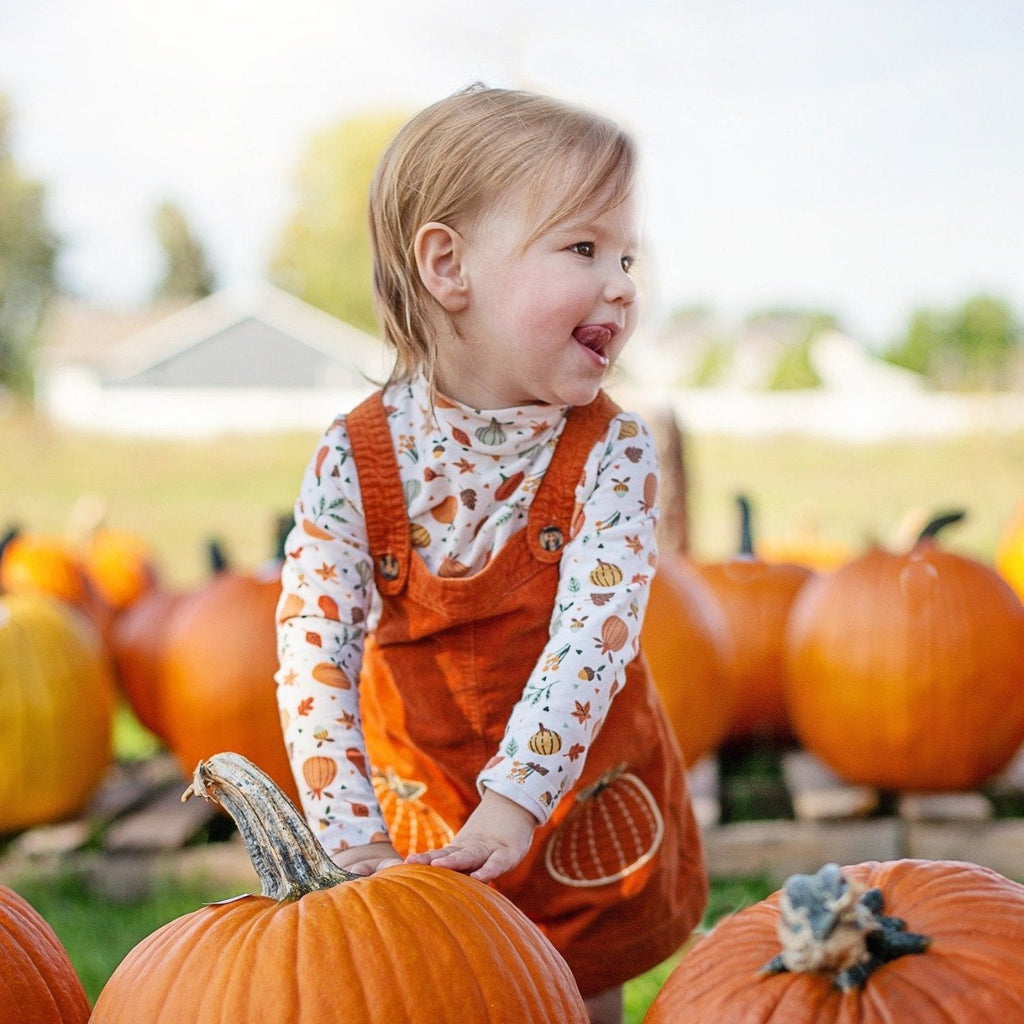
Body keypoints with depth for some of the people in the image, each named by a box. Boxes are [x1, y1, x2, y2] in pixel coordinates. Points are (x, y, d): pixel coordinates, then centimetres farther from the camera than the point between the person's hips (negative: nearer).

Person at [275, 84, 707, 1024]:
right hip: (420, 820, 0)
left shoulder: (611, 450, -16)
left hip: (582, 807, 0)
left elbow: (595, 629, -26)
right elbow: (314, 646, -19)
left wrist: (517, 801, -34)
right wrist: (352, 837, -26)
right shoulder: (354, 460, -16)